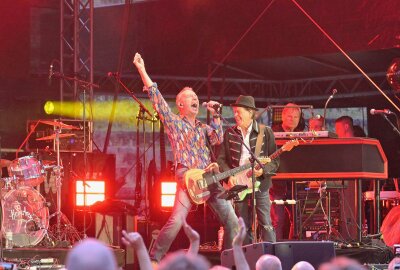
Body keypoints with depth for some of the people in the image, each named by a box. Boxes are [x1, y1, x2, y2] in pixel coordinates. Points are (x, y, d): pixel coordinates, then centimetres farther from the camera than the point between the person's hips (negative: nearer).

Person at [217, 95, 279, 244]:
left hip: (260, 184, -3)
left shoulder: (265, 132, -1)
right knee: (244, 227, 7)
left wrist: (263, 170, -18)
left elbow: (275, 160, -1)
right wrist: (229, 175, -11)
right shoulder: (230, 134, 7)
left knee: (266, 225, -7)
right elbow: (222, 159, 5)